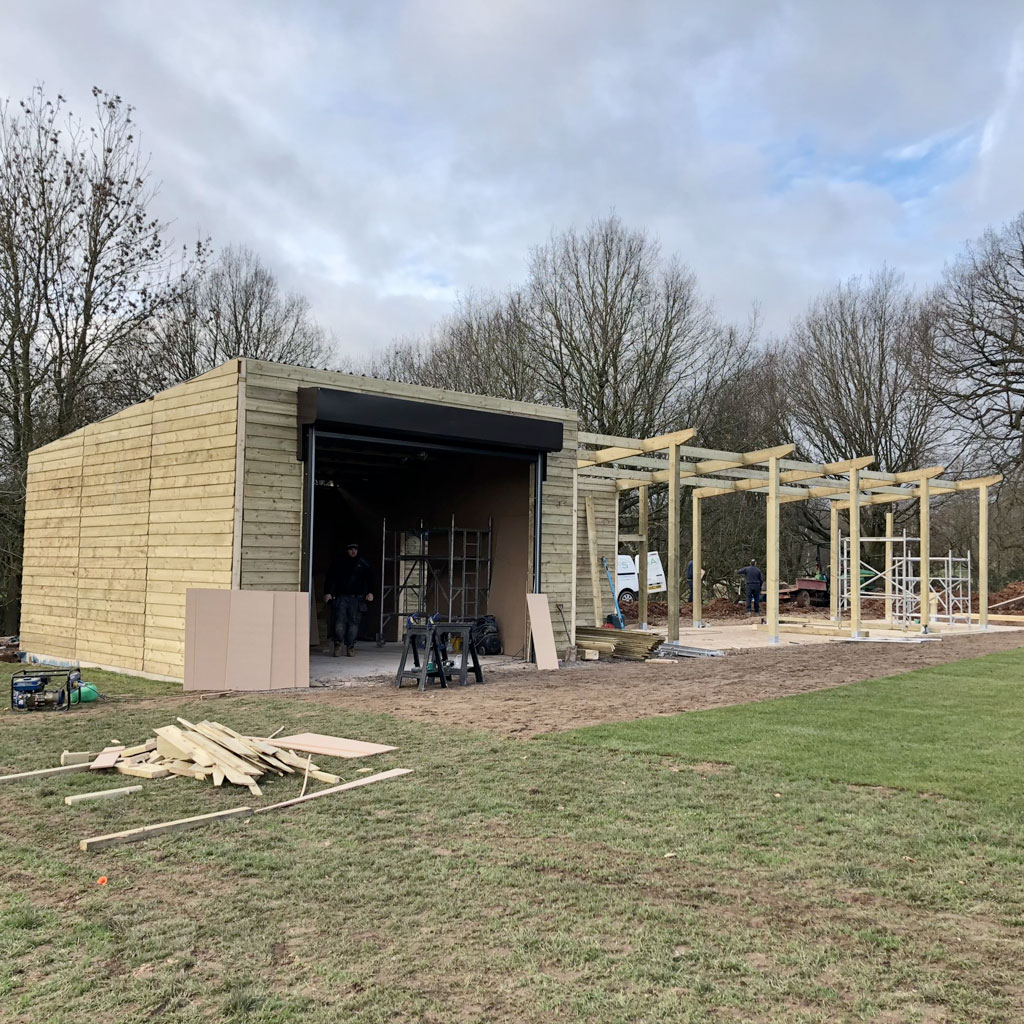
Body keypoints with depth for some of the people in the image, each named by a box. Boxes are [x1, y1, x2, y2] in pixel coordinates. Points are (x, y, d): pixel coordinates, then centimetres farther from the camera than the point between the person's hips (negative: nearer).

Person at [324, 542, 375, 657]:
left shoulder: (363, 564, 11)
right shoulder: (338, 562, 8)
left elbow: (369, 579, 12)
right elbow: (330, 578, 6)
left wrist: (370, 592, -1)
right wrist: (327, 592, -5)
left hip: (356, 598, 1)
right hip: (341, 597, -1)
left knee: (353, 622, -2)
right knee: (339, 622, -9)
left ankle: (350, 646, 7)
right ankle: (337, 644, 7)